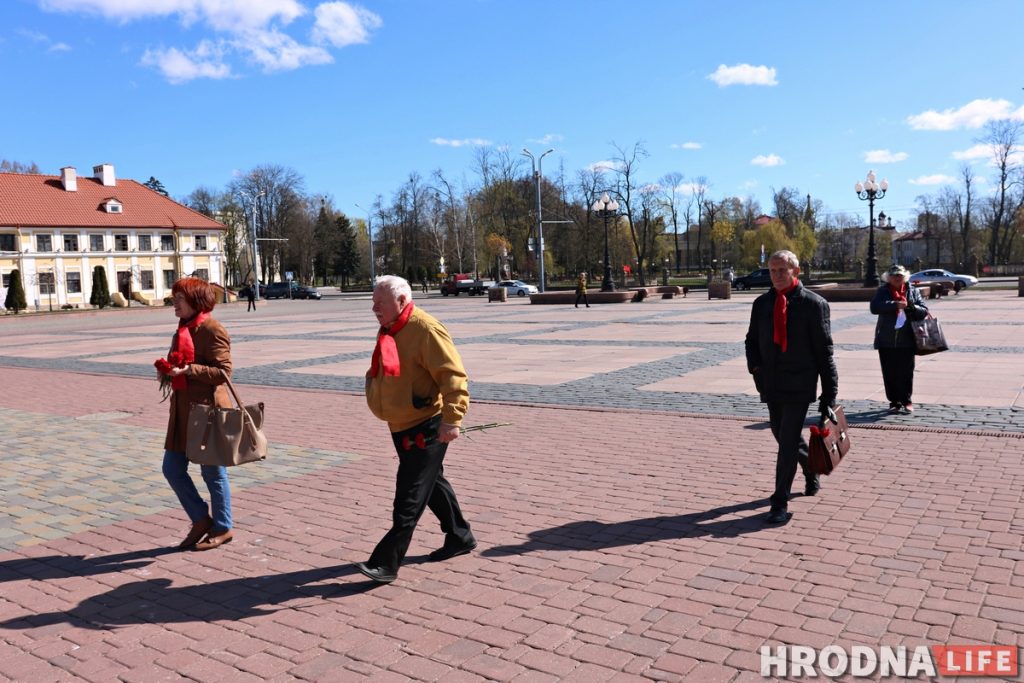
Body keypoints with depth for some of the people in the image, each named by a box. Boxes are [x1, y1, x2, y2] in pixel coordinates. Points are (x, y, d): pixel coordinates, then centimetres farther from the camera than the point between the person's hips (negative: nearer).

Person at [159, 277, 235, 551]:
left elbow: (222, 371, -20)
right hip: (183, 409, 9)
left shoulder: (212, 330, -13)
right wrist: (169, 370, 8)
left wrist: (187, 370, -25)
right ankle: (201, 520, 25)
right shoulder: (183, 329, 16)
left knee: (212, 471, 3)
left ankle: (222, 528, 19)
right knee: (172, 469, 10)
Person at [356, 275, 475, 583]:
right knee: (432, 483, 20)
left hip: (426, 427, -10)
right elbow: (381, 373, 24)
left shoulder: (425, 329, -20)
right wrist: (373, 388, 9)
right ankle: (460, 537, 36)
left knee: (409, 499, -4)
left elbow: (454, 375, -24)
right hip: (401, 425, 10)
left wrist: (451, 419, -28)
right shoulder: (389, 329, 9)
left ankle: (387, 563, 1)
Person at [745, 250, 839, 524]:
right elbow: (752, 340, 16)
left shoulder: (813, 304, -6)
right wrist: (755, 366, -4)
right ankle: (812, 472, 46)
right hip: (772, 385, 5)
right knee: (784, 437, 18)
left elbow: (824, 351, -5)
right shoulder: (761, 303, 7)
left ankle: (780, 503, 0)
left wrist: (829, 392, -6)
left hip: (799, 385, -5)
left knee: (788, 442, -8)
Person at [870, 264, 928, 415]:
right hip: (886, 340, 0)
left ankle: (907, 402, 16)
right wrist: (895, 304, -22)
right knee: (889, 374, 4)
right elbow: (874, 307, -12)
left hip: (906, 340, 0)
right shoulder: (883, 291, 4)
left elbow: (924, 311, 2)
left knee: (906, 373, 4)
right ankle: (894, 402, 15)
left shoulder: (913, 291, 8)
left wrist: (911, 306, -18)